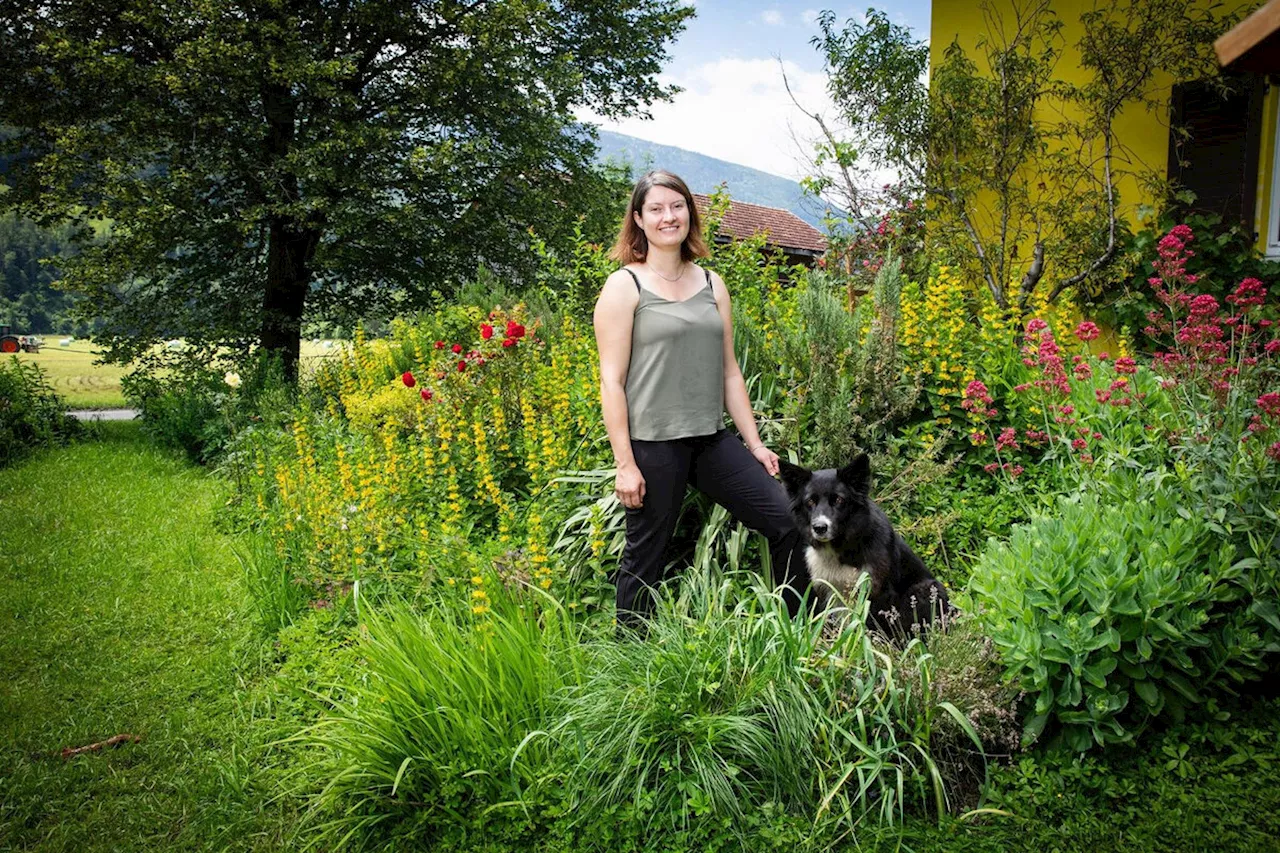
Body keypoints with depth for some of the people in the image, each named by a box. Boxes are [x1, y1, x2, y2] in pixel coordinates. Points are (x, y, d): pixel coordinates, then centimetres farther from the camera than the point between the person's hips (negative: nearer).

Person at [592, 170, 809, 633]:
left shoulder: (711, 284, 12)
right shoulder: (624, 287, -3)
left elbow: (729, 371, 14)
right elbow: (612, 380, -8)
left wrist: (754, 442, 10)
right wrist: (624, 463, -13)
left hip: (712, 438, 5)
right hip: (652, 443, -5)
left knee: (788, 519, 1)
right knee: (645, 559, 3)